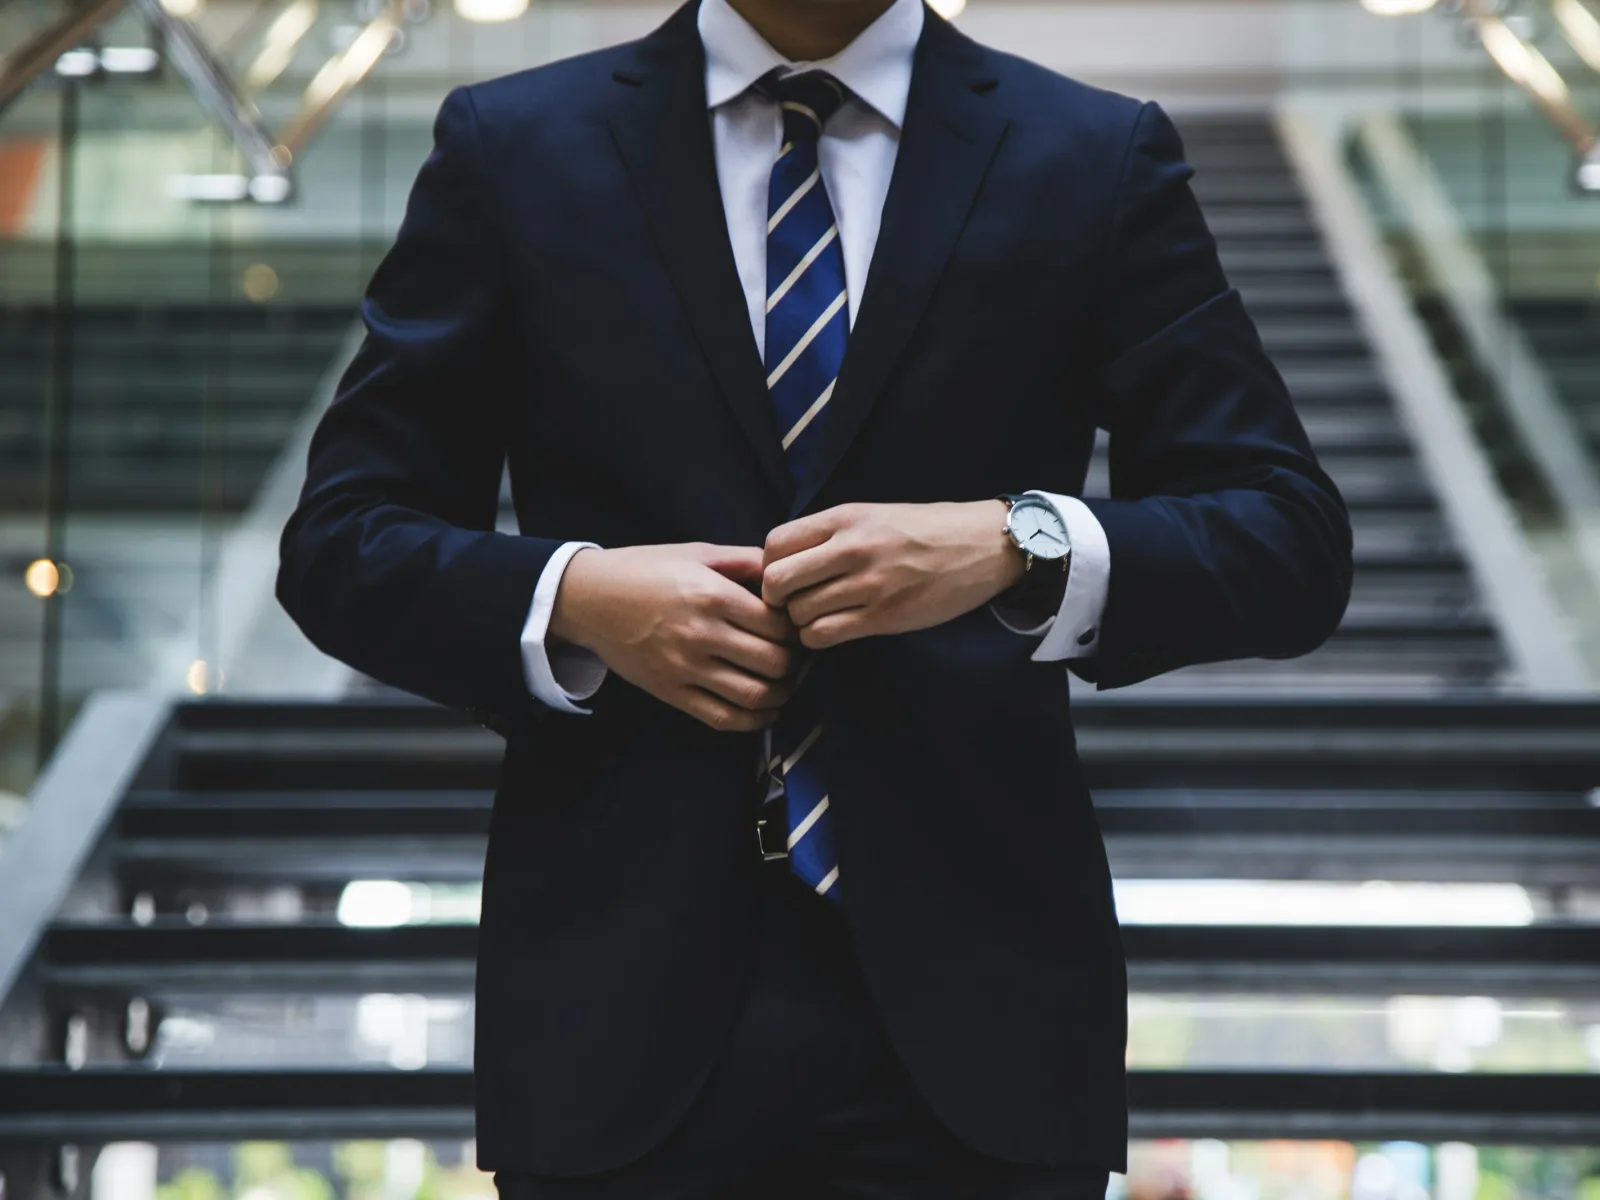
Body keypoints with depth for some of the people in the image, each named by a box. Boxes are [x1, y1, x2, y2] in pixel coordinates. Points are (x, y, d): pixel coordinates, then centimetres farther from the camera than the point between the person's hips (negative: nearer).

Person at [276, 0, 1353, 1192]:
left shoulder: (1100, 160, 4)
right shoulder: (511, 150, 5)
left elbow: (1293, 541, 0)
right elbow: (342, 544, 6)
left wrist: (1018, 547, -18)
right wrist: (574, 598, -13)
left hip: (970, 999, 0)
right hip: (626, 999, 1)